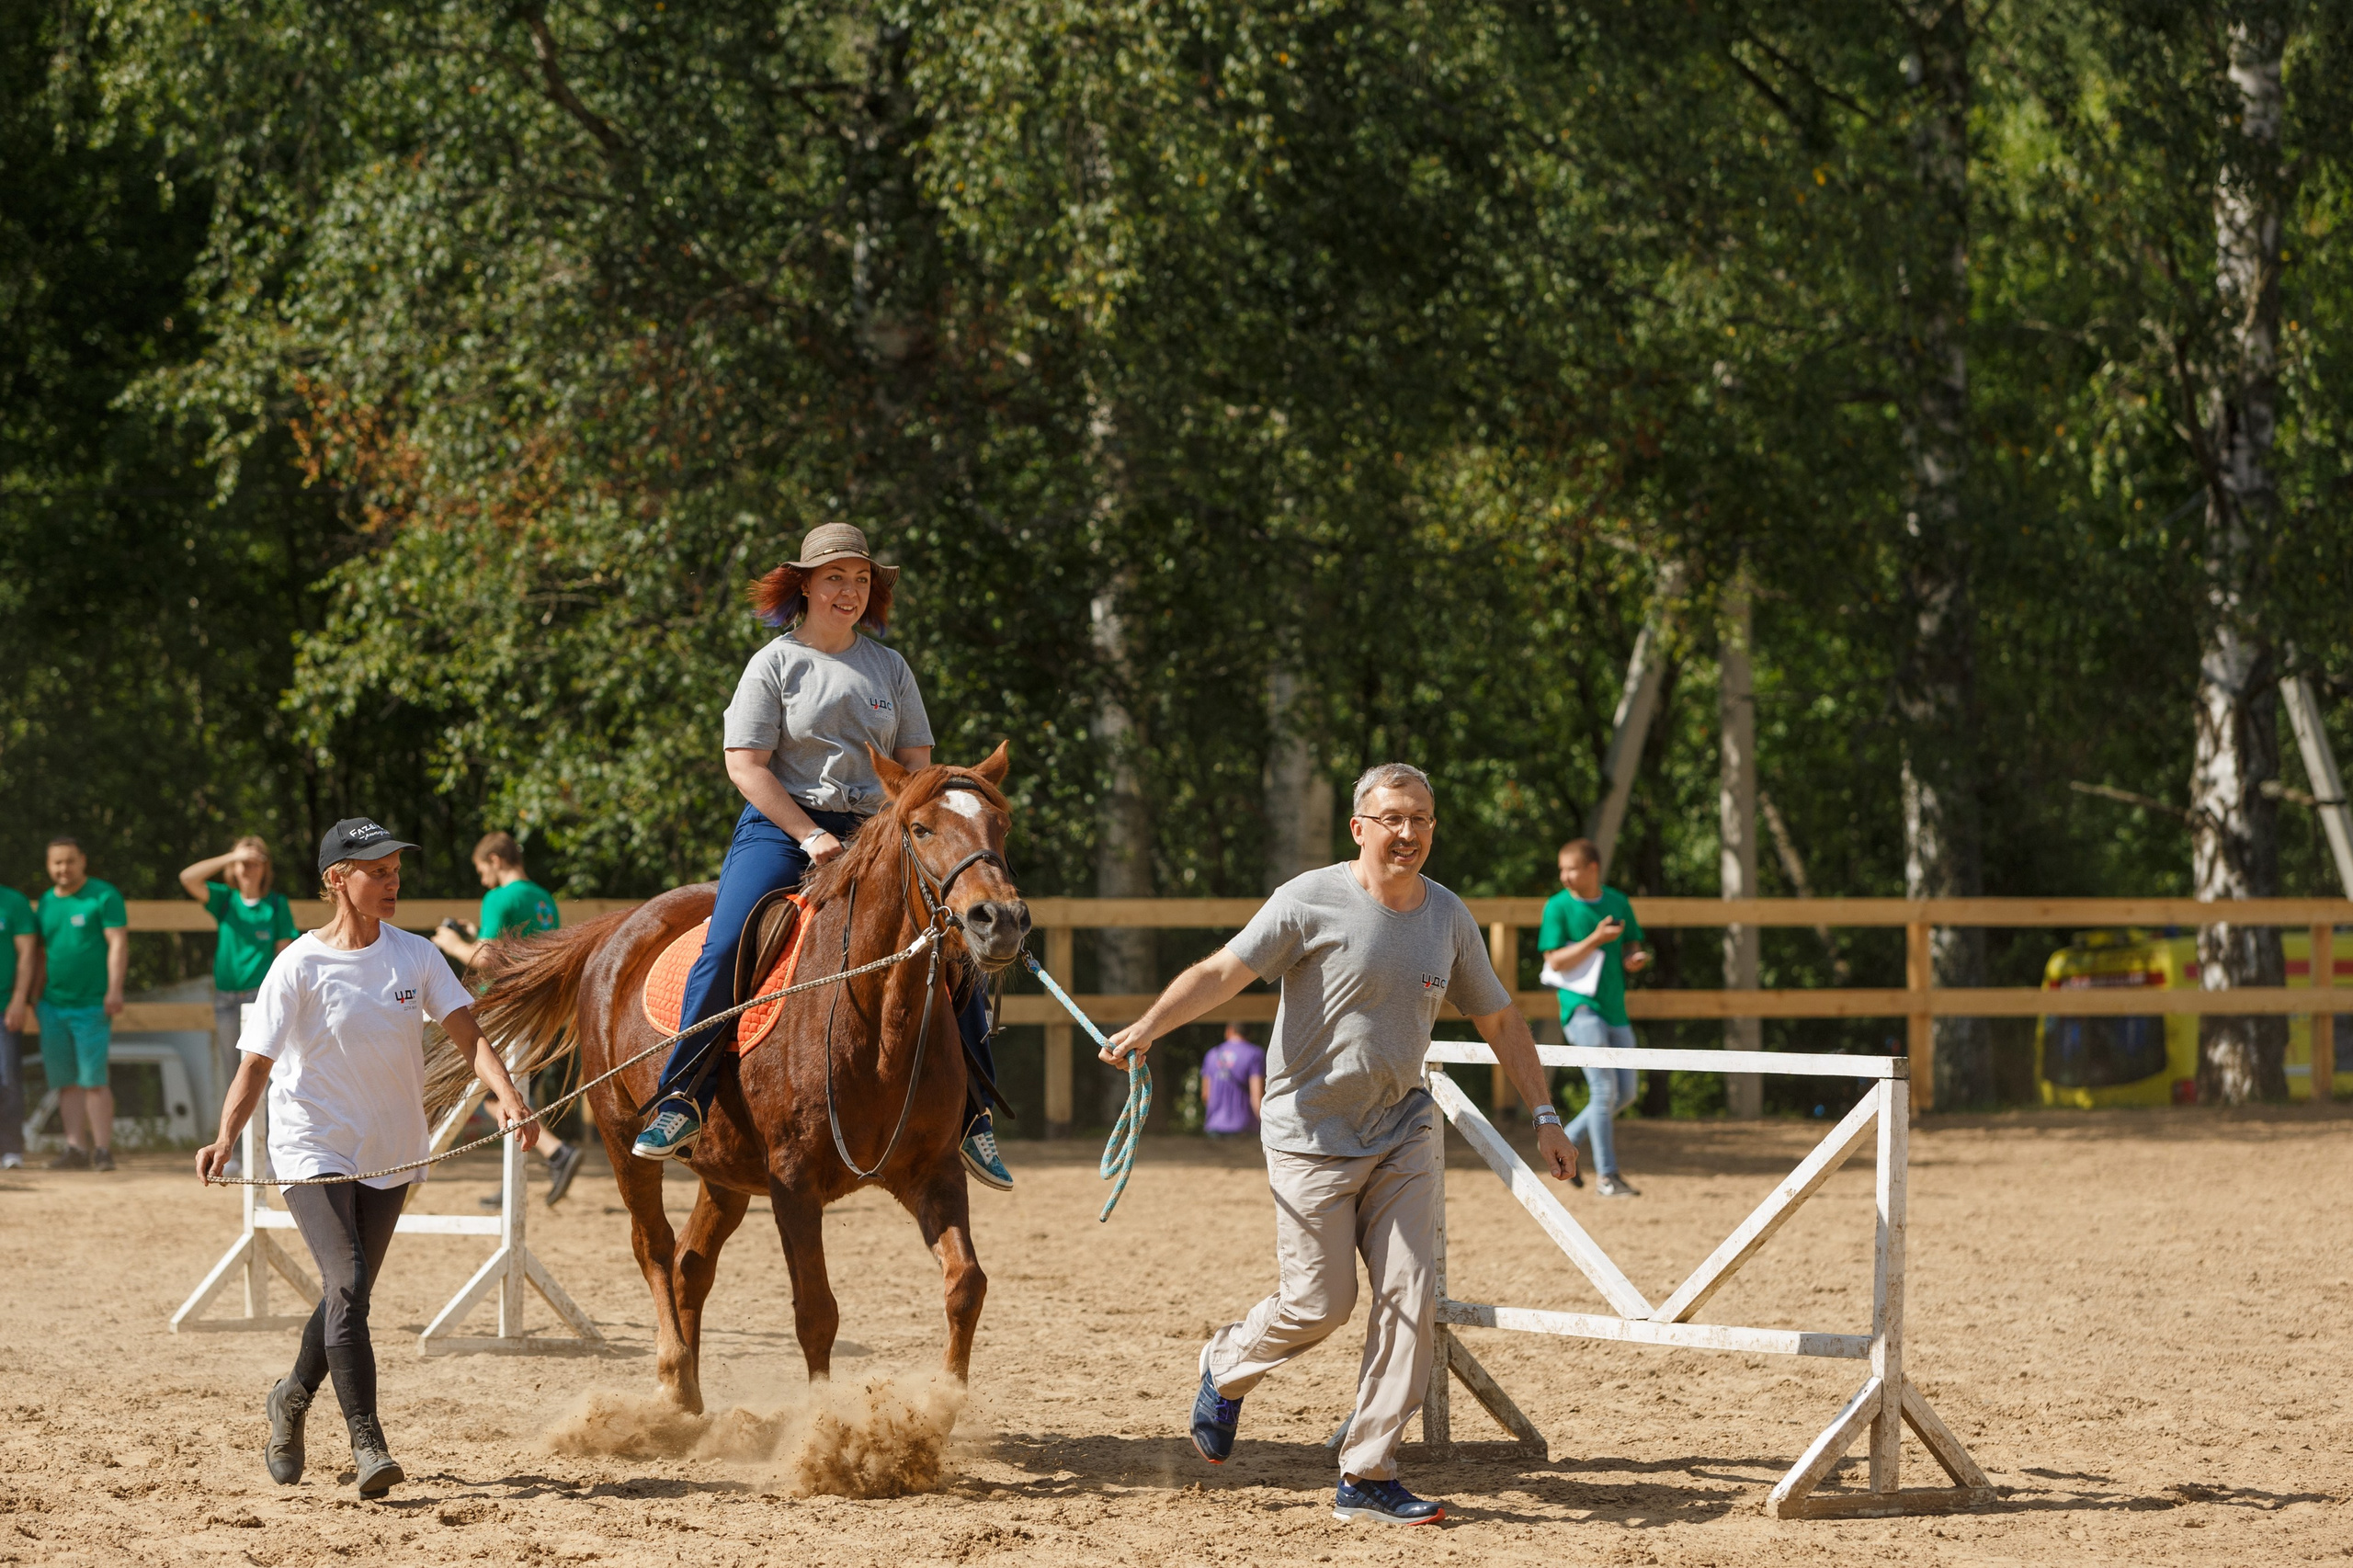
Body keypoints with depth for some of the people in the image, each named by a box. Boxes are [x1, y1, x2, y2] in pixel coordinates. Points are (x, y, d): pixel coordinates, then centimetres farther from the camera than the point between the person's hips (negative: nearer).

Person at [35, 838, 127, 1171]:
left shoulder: (103, 896, -3)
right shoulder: (47, 903, 15)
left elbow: (117, 943, -9)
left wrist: (114, 988, -17)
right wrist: (36, 997, 17)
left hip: (91, 1004, -6)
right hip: (53, 1004, 6)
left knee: (93, 1079, -9)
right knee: (66, 1081, 4)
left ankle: (103, 1150, -6)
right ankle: (76, 1148, 7)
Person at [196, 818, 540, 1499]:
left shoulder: (415, 956, 0)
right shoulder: (300, 966, -11)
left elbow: (467, 1033, -8)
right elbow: (256, 1063, -13)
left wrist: (507, 1095, -27)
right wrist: (225, 1140, -29)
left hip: (390, 1152, 5)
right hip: (313, 1152, -5)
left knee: (350, 1296, 15)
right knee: (348, 1286, -20)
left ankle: (292, 1397, 41)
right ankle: (367, 1443, -20)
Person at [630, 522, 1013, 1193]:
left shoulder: (889, 667, 13)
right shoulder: (775, 664, 1)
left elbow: (916, 763, 13)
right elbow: (745, 764, -6)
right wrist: (810, 836, -14)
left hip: (874, 835, 3)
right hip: (780, 830, -3)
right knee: (725, 949, -25)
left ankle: (973, 1117, -2)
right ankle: (682, 1101, -14)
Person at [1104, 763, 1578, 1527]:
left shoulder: (1448, 917, 5)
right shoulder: (1313, 902, -12)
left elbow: (1500, 1019, 16)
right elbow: (1224, 971, -21)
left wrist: (1544, 1115, 12)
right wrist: (1150, 1025, -38)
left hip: (1404, 1130, 5)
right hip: (1312, 1132, -5)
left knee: (1410, 1297, -6)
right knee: (1318, 1304, -3)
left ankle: (1367, 1476, 2)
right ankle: (1228, 1364, 31)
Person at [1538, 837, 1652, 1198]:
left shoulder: (1618, 903, 8)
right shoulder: (1558, 907, -5)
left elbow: (1632, 947, 19)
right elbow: (1555, 961, -11)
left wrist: (1634, 961, -4)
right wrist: (1595, 941, -21)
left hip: (1615, 1007, 6)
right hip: (1580, 1004, -6)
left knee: (1625, 1093, 8)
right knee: (1604, 1087, -13)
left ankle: (1566, 1141, 24)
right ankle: (1607, 1176, -8)